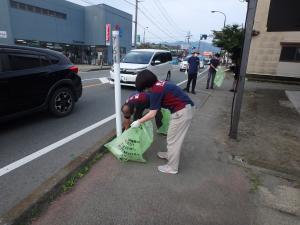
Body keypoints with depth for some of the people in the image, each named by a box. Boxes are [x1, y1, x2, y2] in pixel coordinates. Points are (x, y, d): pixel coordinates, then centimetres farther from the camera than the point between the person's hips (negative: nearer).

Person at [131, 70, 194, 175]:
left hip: (182, 111, -10)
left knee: (173, 140, 2)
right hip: (185, 108, 10)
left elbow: (152, 114, -15)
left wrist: (138, 122, -3)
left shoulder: (155, 91, -18)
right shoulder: (159, 84, 10)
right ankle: (170, 154, 43)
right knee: (173, 137, 24)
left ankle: (172, 167, 15)